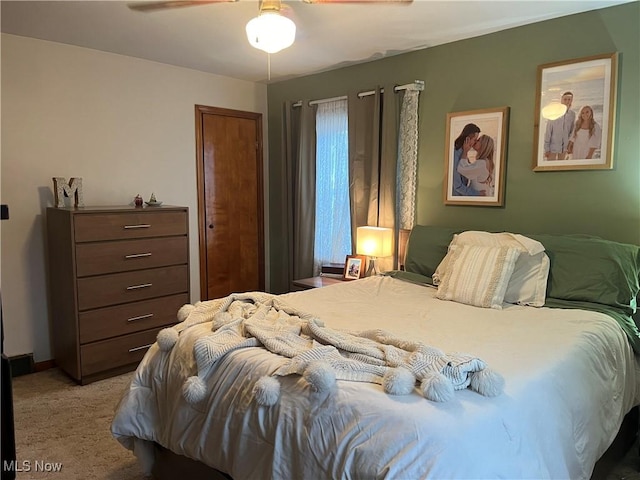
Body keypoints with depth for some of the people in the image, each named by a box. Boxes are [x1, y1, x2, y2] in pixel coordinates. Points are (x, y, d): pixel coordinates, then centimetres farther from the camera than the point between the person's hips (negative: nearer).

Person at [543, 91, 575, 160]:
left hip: (564, 146, 4)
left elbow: (572, 131, 11)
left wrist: (570, 145, 6)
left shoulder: (572, 114, 1)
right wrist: (546, 148, -11)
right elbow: (548, 131, -9)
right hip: (553, 145, -4)